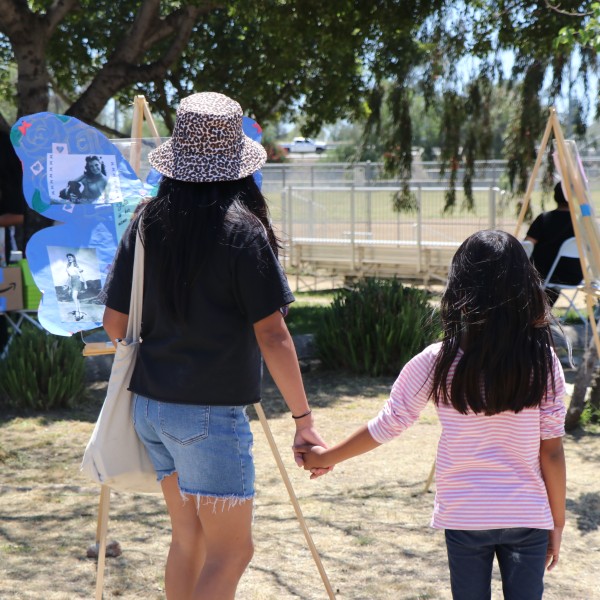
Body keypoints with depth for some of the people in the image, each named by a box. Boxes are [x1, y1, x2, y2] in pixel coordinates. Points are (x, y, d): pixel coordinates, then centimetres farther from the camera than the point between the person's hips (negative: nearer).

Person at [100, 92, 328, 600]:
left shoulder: (147, 222, 3)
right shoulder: (242, 229, -13)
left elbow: (115, 322, 7)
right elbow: (271, 335, -14)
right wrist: (303, 418, -8)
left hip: (150, 403, 6)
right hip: (211, 412, -6)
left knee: (187, 538, 19)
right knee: (229, 551, 3)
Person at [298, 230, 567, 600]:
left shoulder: (438, 362, -8)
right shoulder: (542, 360, -7)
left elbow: (387, 426, 0)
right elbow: (551, 451, -5)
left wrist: (327, 457, 15)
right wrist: (557, 522, 6)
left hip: (465, 518, 0)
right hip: (528, 519, 0)